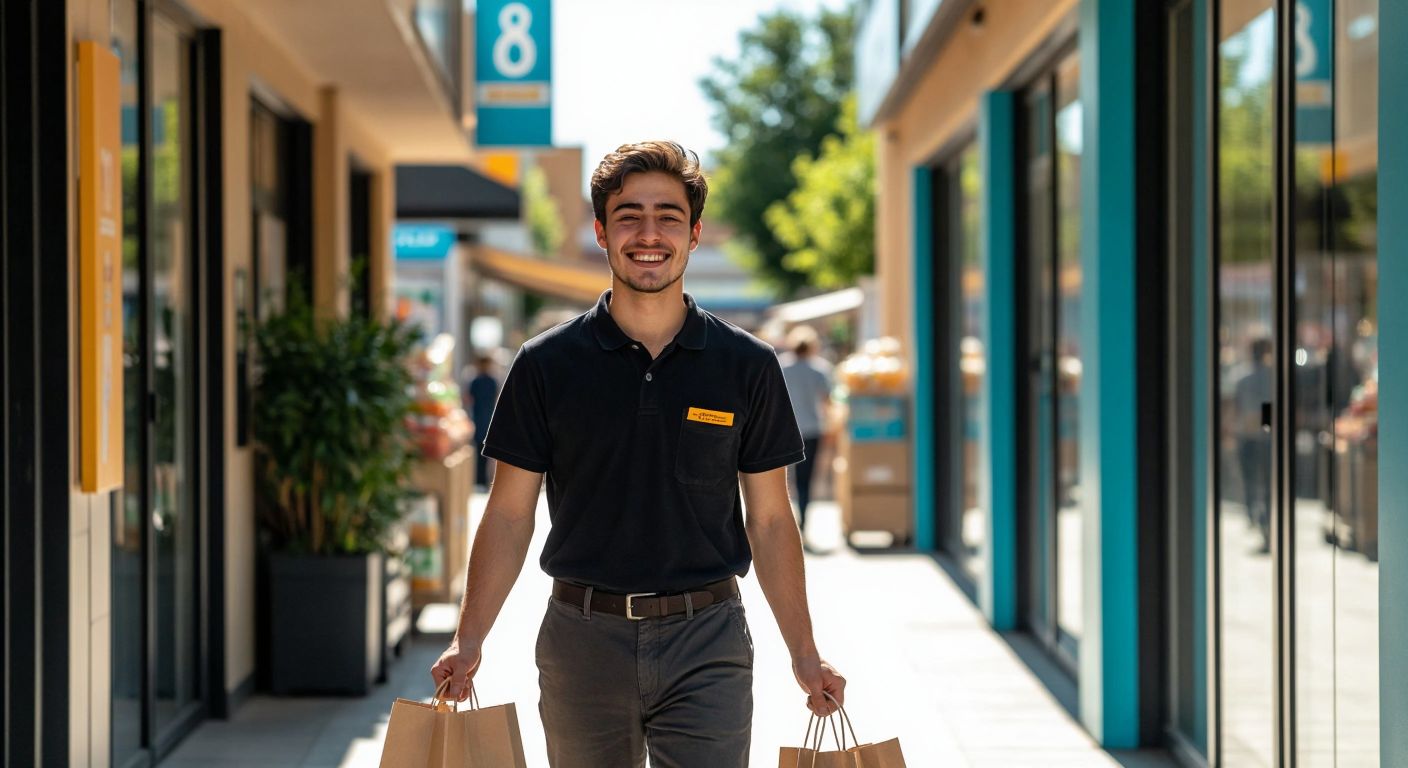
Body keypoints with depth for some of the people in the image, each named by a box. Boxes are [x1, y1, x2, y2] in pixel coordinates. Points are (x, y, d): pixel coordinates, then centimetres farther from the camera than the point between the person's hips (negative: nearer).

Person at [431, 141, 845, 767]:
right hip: (583, 639, 1)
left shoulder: (747, 366, 2)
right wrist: (468, 643, -4)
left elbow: (770, 521, 6)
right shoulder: (547, 364, 1)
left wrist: (805, 656, 4)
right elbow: (510, 515, 3)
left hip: (707, 643, 0)